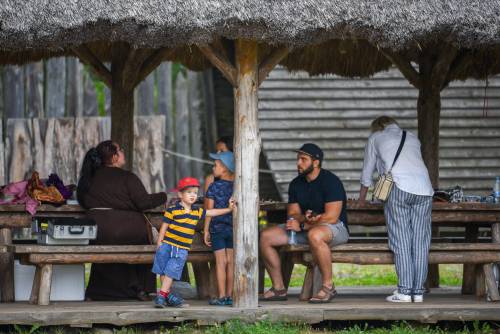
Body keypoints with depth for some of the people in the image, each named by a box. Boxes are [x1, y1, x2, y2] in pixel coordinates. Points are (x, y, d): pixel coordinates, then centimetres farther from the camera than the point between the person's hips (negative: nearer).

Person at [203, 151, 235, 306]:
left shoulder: (214, 187, -8)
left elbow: (209, 211, -7)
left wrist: (206, 230, -1)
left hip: (217, 228, -4)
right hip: (233, 228, 4)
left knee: (221, 261, -2)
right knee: (231, 261, 7)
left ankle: (222, 297, -2)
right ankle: (229, 296, 9)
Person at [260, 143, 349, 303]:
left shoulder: (330, 181, -14)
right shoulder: (296, 184, 9)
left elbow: (331, 217, -22)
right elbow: (292, 214, 6)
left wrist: (302, 225, -19)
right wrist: (305, 218, -18)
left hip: (336, 228, -8)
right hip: (305, 228, 8)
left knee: (315, 235, -44)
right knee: (266, 236, -7)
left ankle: (328, 286, -30)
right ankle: (279, 288, -4)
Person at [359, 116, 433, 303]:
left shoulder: (376, 137, 20)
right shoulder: (413, 139, 28)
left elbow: (367, 173, 26)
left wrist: (361, 200, 38)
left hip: (399, 188, -3)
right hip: (424, 188, 3)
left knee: (401, 242, -4)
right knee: (421, 242, 3)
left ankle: (404, 292, -9)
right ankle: (418, 292, 1)